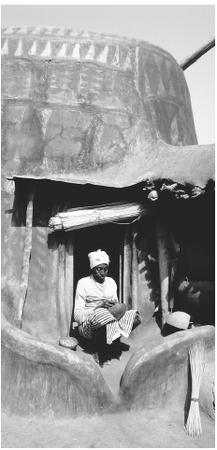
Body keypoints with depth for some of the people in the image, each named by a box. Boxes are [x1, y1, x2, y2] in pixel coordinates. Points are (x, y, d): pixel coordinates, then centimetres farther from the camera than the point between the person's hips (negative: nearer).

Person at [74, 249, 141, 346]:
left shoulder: (111, 282, 16)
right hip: (87, 326, -6)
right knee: (120, 307, -33)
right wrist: (99, 306, -21)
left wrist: (115, 305, -10)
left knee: (136, 316, -21)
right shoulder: (83, 283, -1)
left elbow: (116, 305, 15)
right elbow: (77, 316, -7)